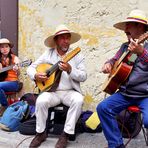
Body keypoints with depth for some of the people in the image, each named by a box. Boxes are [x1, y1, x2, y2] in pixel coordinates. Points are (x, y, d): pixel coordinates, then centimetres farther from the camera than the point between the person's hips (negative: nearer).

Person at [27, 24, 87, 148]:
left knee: (78, 100, -32)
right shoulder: (48, 54, 5)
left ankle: (66, 134, -18)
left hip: (70, 92, 0)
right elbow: (31, 68, 9)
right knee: (41, 101, -30)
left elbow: (83, 77, -6)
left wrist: (70, 69, -23)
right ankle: (41, 133, -6)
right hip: (51, 91, 1)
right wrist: (36, 75, -13)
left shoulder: (77, 56, 1)